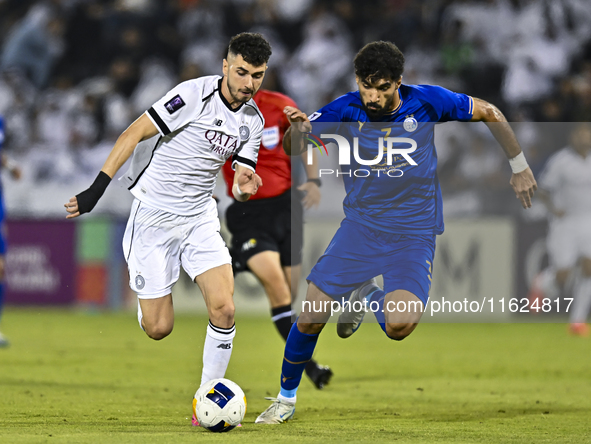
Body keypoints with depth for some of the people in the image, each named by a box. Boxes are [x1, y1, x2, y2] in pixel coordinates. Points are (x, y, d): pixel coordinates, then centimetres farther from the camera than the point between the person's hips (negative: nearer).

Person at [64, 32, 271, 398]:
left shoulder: (253, 120, 3)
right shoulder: (195, 94, -18)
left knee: (224, 309, -14)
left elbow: (241, 180, 8)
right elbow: (134, 134, -16)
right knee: (159, 329, -3)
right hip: (154, 214, -5)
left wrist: (245, 187, -18)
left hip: (200, 217, 5)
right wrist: (97, 189, -21)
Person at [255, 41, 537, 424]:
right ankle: (286, 398, 20)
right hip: (359, 226, 2)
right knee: (311, 317, -5)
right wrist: (297, 129, -29)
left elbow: (490, 114, 2)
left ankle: (366, 296, 12)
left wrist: (520, 167, 6)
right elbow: (294, 149, -5)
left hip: (413, 234, -2)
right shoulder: (346, 110, -8)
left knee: (399, 326, -25)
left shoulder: (427, 102, -11)